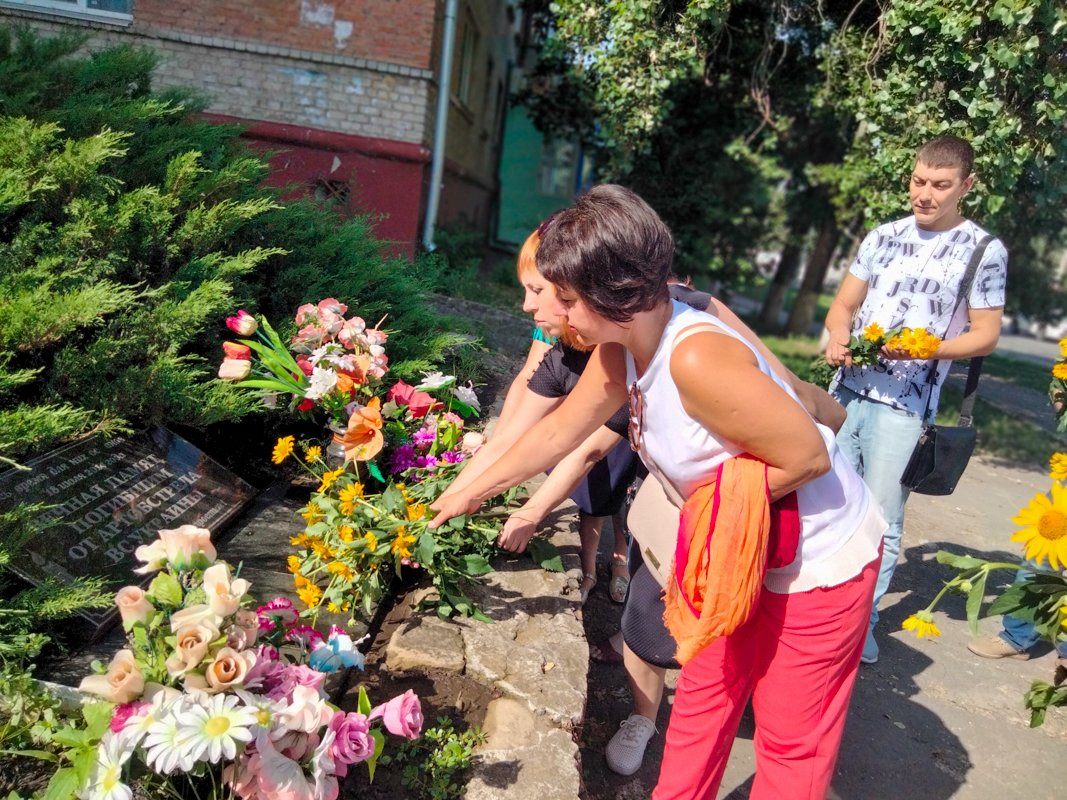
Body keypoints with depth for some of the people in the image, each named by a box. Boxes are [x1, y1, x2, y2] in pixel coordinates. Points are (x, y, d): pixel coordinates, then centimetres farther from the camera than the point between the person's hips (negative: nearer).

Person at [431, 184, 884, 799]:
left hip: (821, 561, -8)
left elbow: (808, 456, -28)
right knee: (704, 694, 22)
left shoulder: (697, 359, -34)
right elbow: (557, 432, 7)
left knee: (791, 738, 10)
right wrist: (473, 492, 15)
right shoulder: (620, 351, -6)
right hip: (745, 554, 8)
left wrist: (718, 504, -16)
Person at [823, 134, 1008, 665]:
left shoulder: (984, 251, -1)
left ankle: (862, 620, 17)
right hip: (846, 389, 4)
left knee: (880, 518, 1)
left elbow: (985, 337, -2)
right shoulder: (883, 237, 10)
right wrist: (837, 340, -8)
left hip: (904, 404, -4)